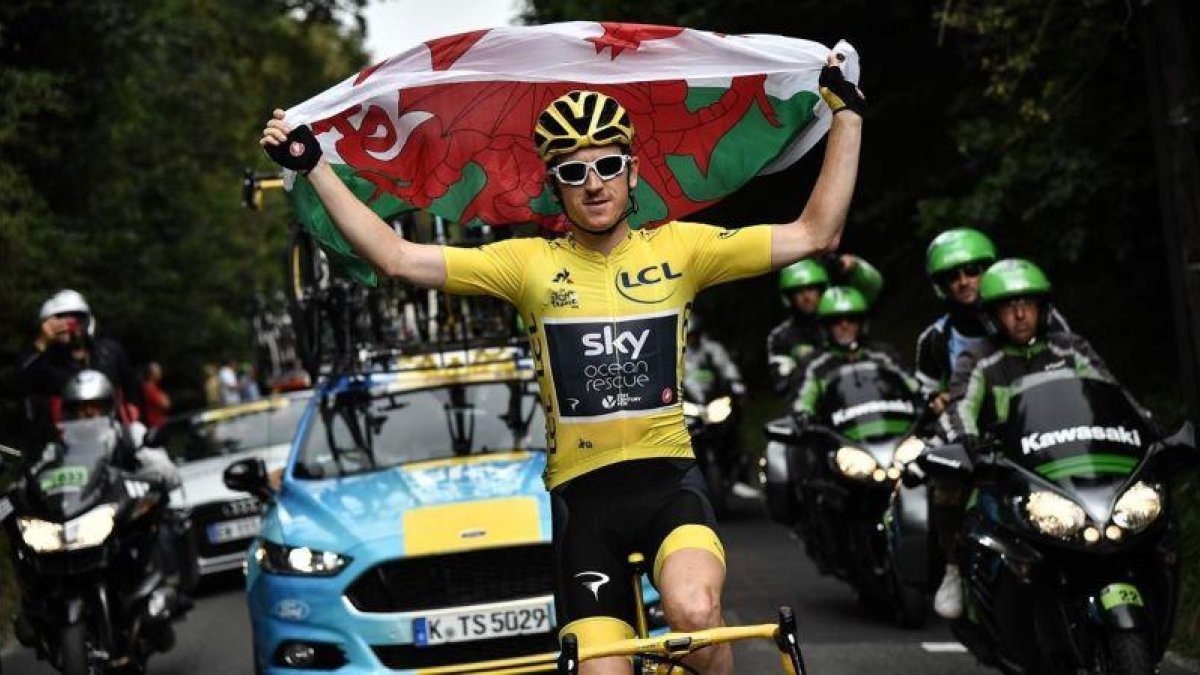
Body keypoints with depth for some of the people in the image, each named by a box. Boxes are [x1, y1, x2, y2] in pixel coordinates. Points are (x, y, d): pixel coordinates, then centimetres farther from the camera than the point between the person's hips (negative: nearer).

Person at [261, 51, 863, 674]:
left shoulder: (676, 248, 2)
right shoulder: (530, 263, 1)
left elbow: (815, 233, 2)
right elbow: (397, 258, -3)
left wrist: (846, 114, 0)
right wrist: (313, 166, -8)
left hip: (669, 478, -1)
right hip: (582, 490, 1)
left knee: (693, 611, -32)